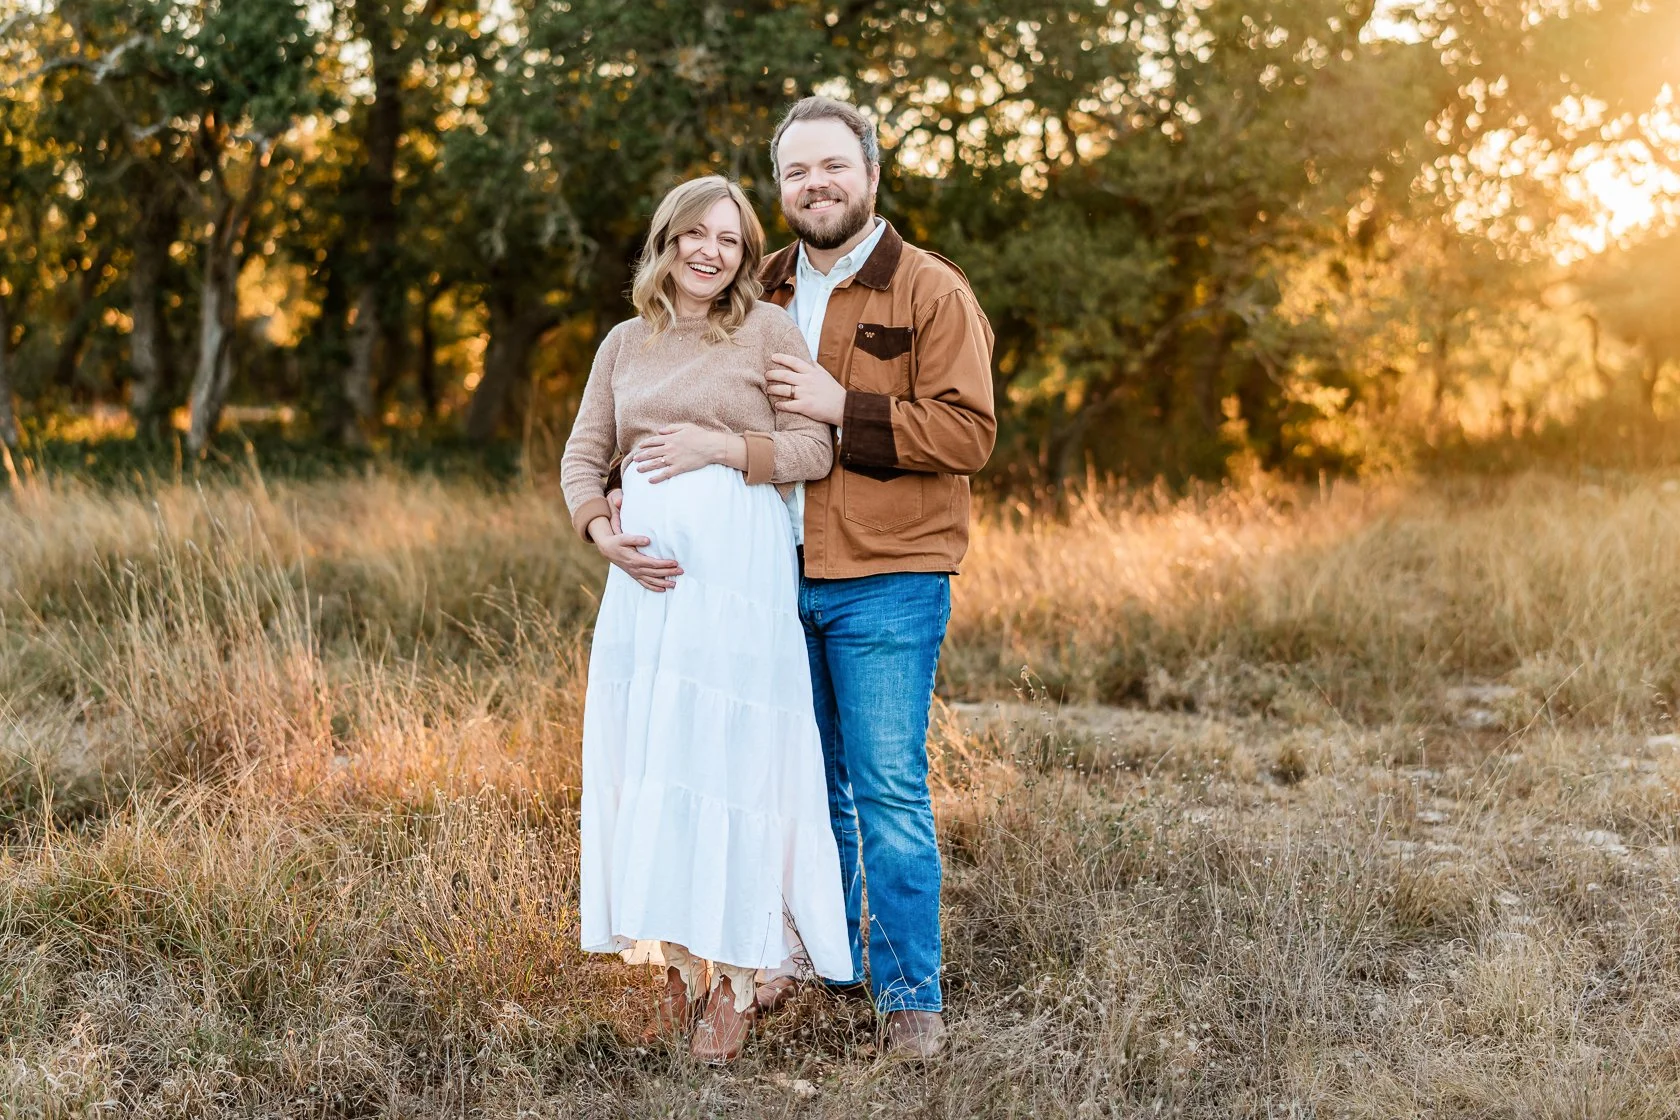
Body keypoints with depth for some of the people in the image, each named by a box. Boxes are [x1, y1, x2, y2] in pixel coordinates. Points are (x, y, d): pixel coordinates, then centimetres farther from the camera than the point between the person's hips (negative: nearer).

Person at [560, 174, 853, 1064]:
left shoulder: (768, 329, 4)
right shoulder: (625, 344, 16)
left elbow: (815, 450, 0)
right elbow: (582, 457, 14)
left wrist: (720, 446, -12)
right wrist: (604, 535, -4)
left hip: (739, 563, -4)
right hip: (647, 569, 4)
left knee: (729, 754, -6)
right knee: (644, 755, 3)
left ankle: (735, 978, 1)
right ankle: (676, 964, 14)